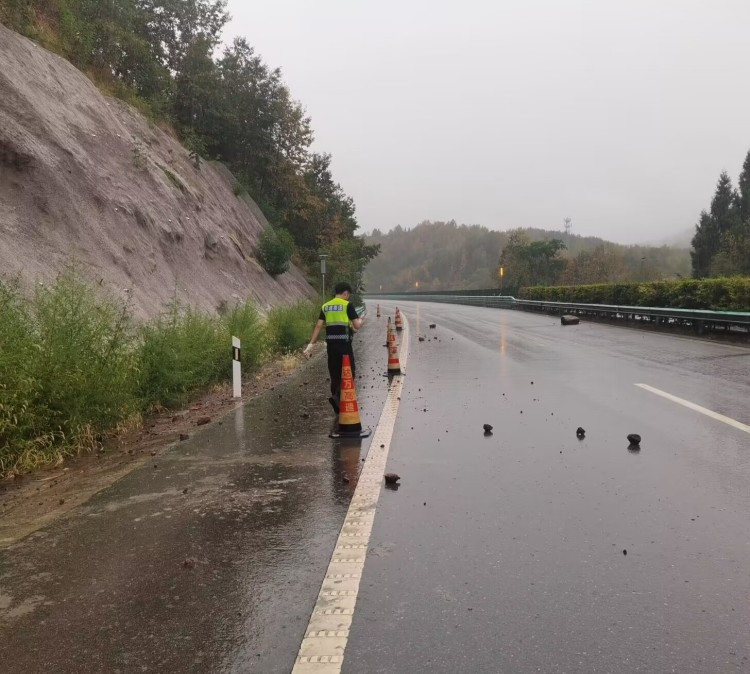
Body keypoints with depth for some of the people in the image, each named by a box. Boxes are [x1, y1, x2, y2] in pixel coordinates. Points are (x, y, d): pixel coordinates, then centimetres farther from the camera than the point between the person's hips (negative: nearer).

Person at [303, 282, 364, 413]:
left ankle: (338, 405, 20)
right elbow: (356, 326, -8)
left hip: (331, 343, 6)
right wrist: (360, 322, 15)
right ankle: (336, 396, -19)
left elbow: (318, 326, 4)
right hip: (344, 343, -5)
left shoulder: (325, 306, 11)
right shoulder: (347, 305, -4)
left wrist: (311, 344, 3)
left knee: (334, 373, 14)